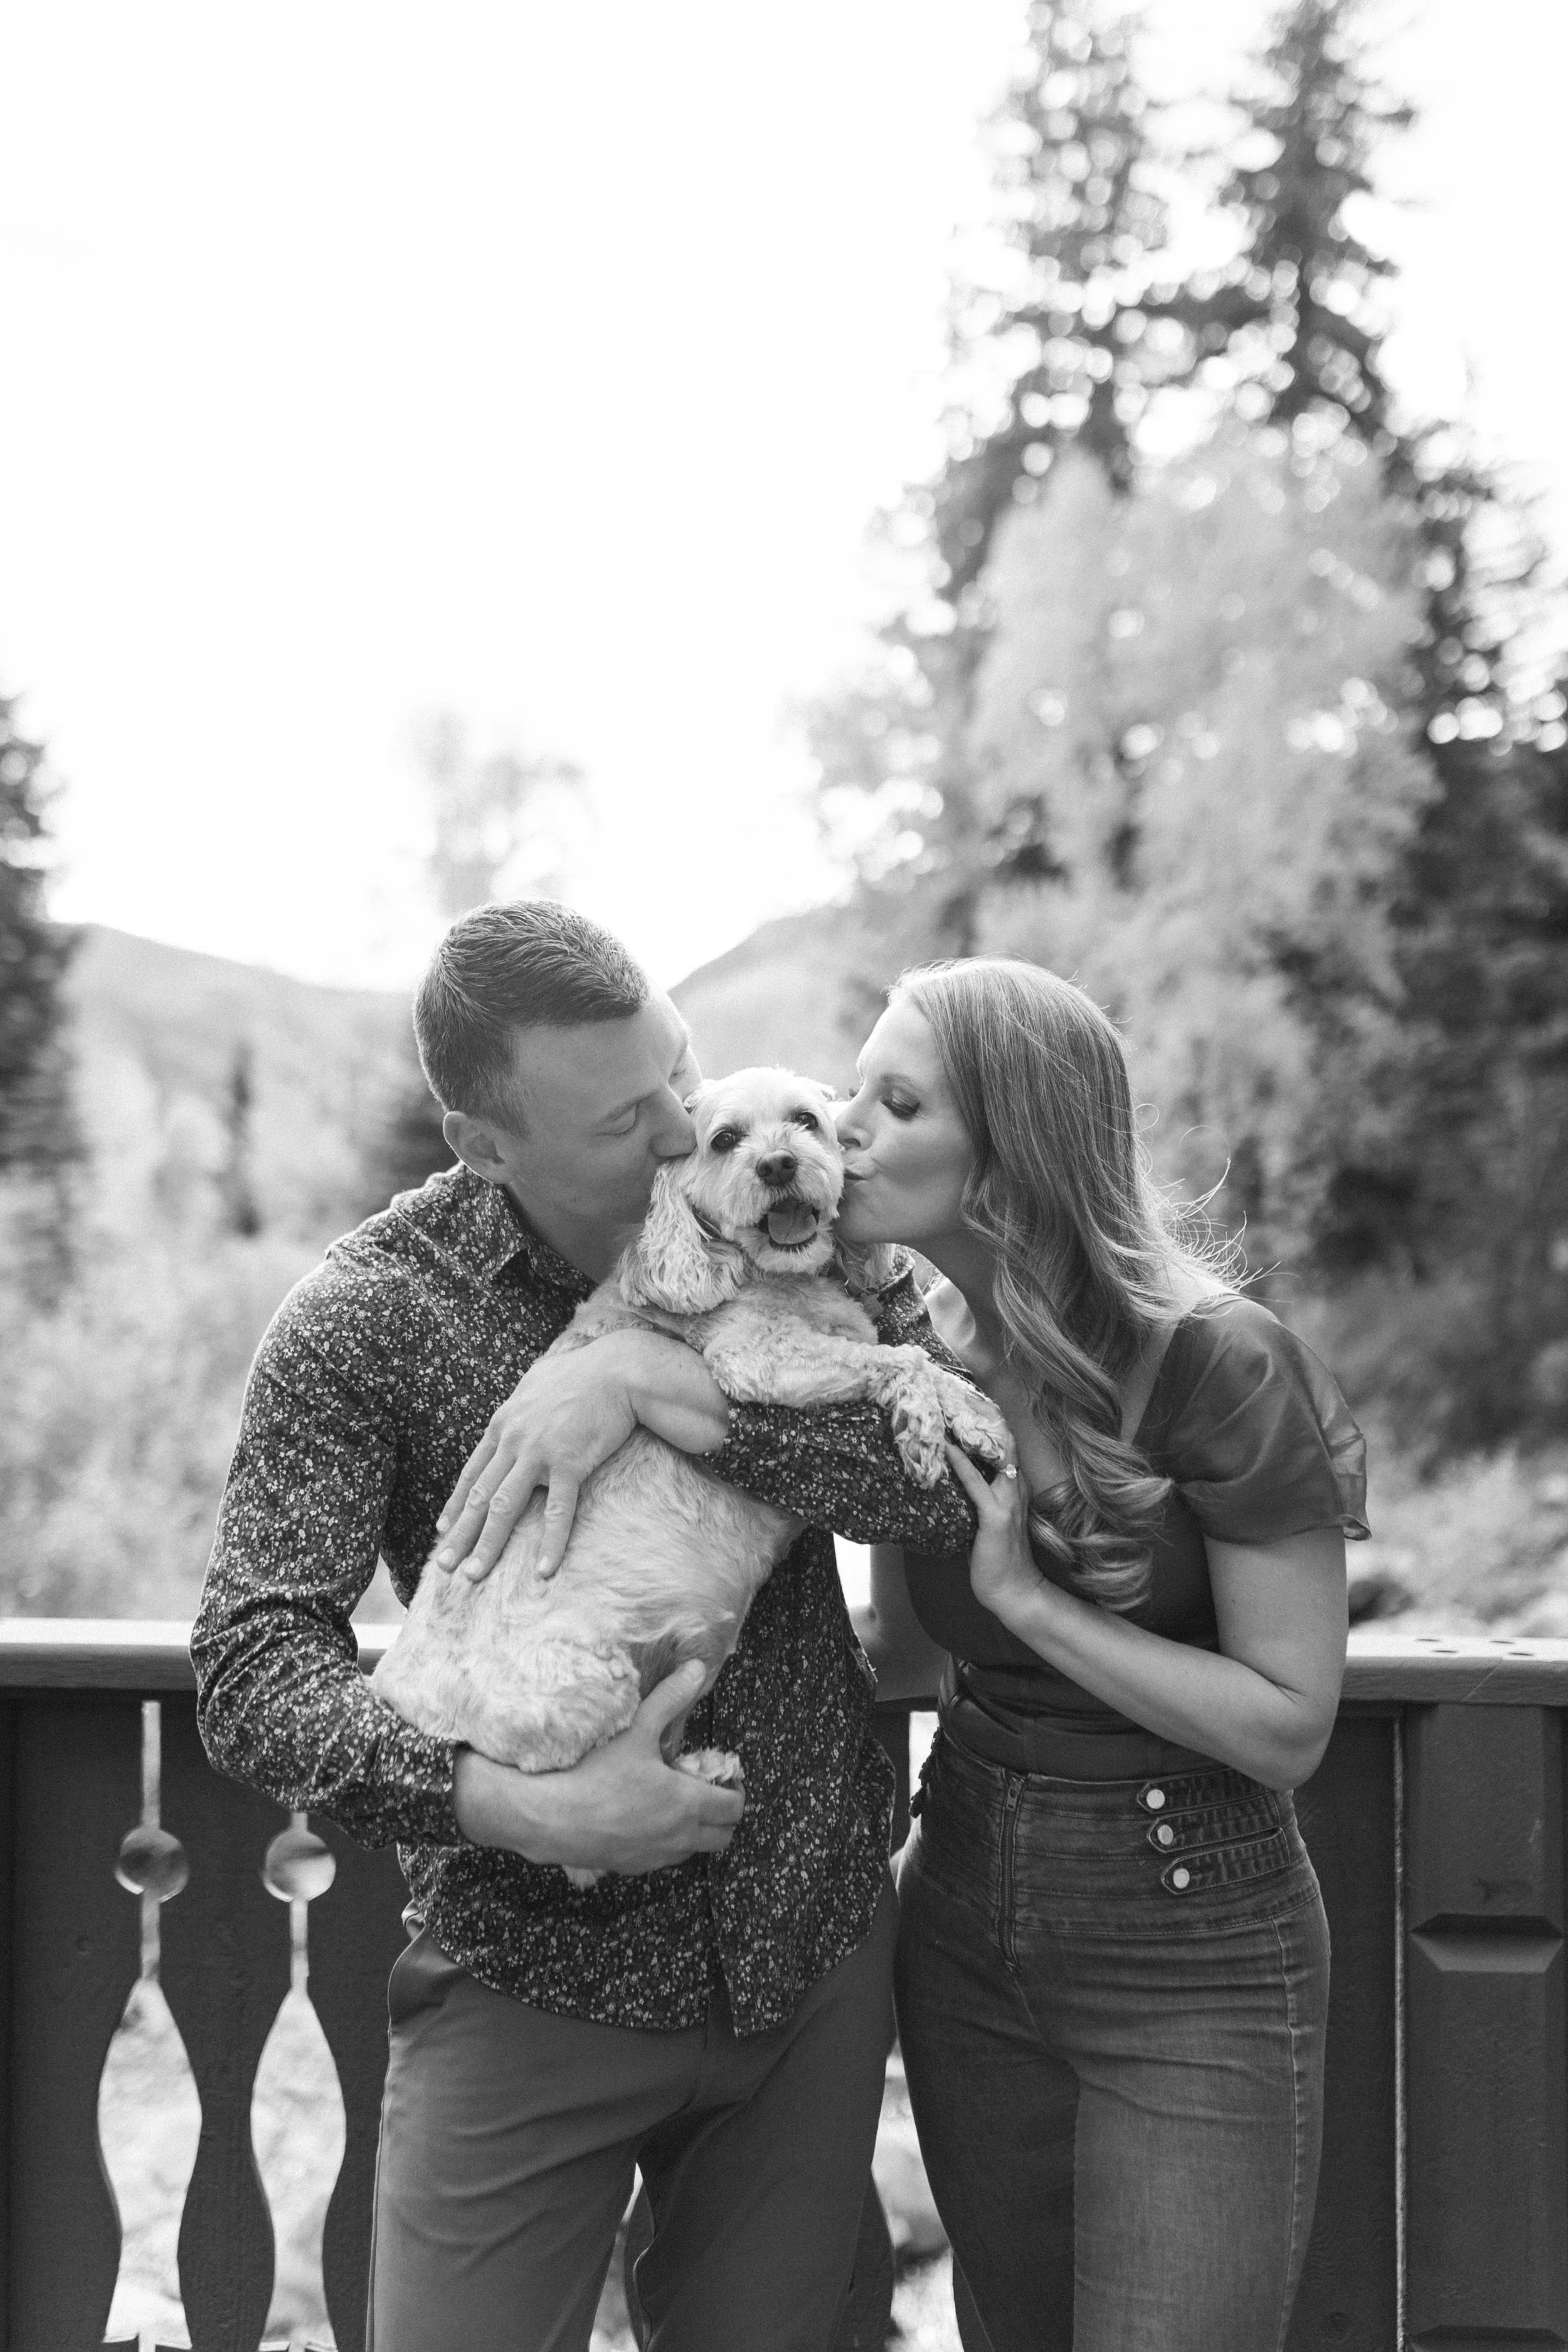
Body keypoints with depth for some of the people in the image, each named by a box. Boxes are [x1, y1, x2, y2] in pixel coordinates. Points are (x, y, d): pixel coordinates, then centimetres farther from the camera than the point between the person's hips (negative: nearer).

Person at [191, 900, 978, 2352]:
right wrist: (527, 1815, -30)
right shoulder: (365, 1320, -11)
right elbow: (253, 1666, -17)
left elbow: (961, 1475, -16)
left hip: (812, 1955, 3)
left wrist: (659, 1384, -26)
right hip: (535, 1986, -3)